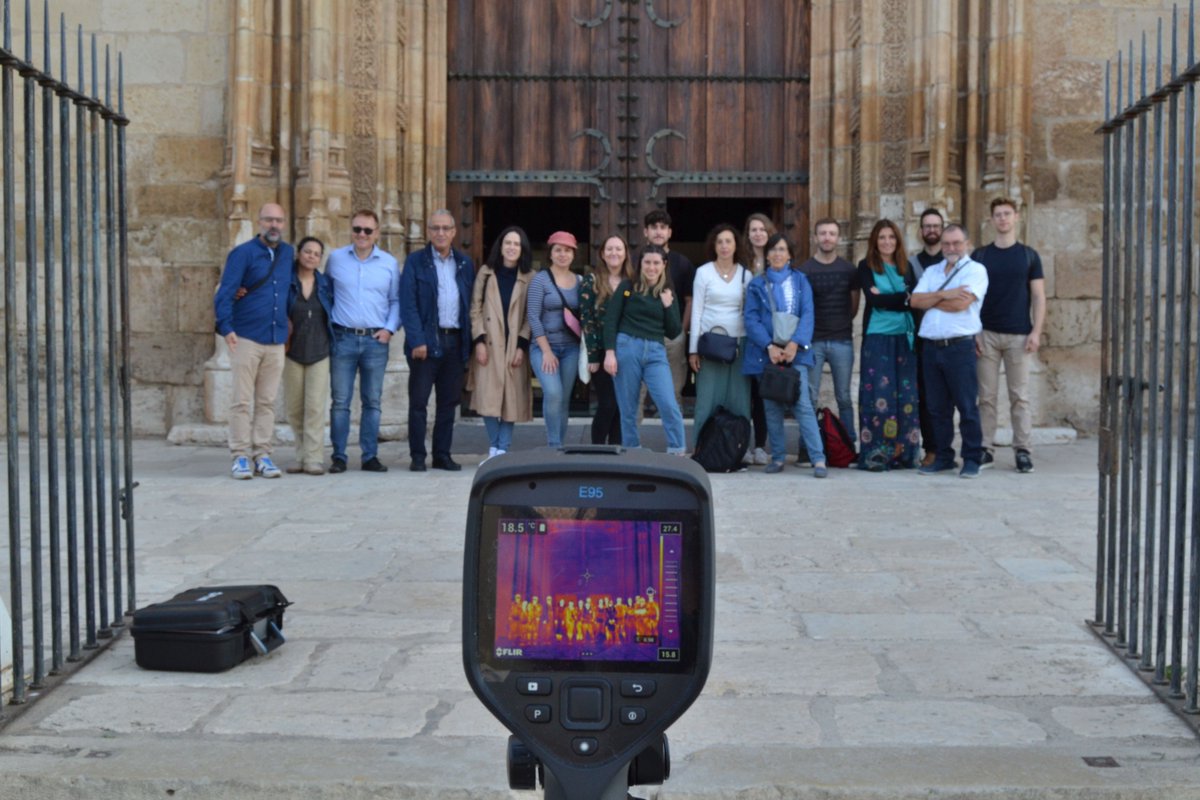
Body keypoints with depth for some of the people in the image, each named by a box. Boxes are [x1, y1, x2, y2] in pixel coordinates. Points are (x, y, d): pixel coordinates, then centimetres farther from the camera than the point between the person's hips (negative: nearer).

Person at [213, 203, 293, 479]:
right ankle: (240, 457, 2)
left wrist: (288, 329, 13)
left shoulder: (288, 254, 12)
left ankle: (262, 455, 12)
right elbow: (225, 292, -11)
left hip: (276, 340, 4)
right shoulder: (242, 253, -3)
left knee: (267, 402, 7)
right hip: (246, 339, -4)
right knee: (241, 401, -2)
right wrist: (226, 327, -24)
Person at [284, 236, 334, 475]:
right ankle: (301, 456, 14)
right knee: (294, 408, 4)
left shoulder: (326, 284, 6)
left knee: (315, 406, -8)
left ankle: (313, 459, -6)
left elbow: (334, 314, 13)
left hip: (319, 352, 0)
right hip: (292, 352, 0)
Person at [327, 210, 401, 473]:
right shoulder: (335, 258, 6)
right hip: (343, 338, -1)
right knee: (340, 401, 0)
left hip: (376, 340, 1)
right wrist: (326, 327, 2)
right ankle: (338, 457, 7)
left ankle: (370, 456, 11)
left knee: (372, 402, 5)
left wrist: (390, 328, -3)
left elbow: (395, 301, 10)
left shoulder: (389, 263, 7)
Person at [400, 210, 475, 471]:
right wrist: (417, 341, -15)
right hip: (426, 341, -3)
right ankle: (417, 456, 6)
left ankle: (442, 455, 16)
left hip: (456, 341, 4)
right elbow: (408, 304, -6)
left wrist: (470, 340, 2)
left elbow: (471, 304, 10)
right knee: (418, 401, -1)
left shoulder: (465, 263, 12)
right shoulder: (415, 261, 1)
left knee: (449, 401, 8)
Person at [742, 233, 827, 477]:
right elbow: (751, 319, 1)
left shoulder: (800, 280, 11)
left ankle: (818, 459, -13)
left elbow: (807, 314, 1)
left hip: (795, 351, -1)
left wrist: (795, 343, -13)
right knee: (772, 407, 4)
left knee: (803, 404, -12)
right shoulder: (756, 284, 11)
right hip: (765, 353, 2)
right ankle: (778, 457, 12)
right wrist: (769, 346, -12)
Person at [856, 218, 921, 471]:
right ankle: (874, 454, -2)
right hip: (877, 337, -4)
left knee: (906, 395, 3)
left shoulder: (906, 268, 14)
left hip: (904, 337, 4)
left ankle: (902, 453, 9)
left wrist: (885, 299, -9)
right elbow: (873, 299, -11)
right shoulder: (866, 267, 3)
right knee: (878, 394, -5)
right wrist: (904, 298, -8)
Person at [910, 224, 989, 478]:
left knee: (967, 406, -3)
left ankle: (972, 459, 4)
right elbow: (915, 300, 3)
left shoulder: (975, 270, 0)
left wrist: (931, 299, 0)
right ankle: (943, 457, 18)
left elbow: (960, 304, -14)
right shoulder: (931, 271, 18)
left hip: (960, 347, -5)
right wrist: (945, 294, -10)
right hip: (931, 347, 5)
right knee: (938, 407, 9)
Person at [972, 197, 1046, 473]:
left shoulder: (1029, 256, 7)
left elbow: (1038, 297, 5)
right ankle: (985, 449, 7)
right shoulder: (980, 256, 8)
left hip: (1019, 336, -1)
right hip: (987, 334, 1)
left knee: (1020, 396, 0)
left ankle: (1023, 450, 4)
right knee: (986, 396, 2)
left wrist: (1036, 332, -6)